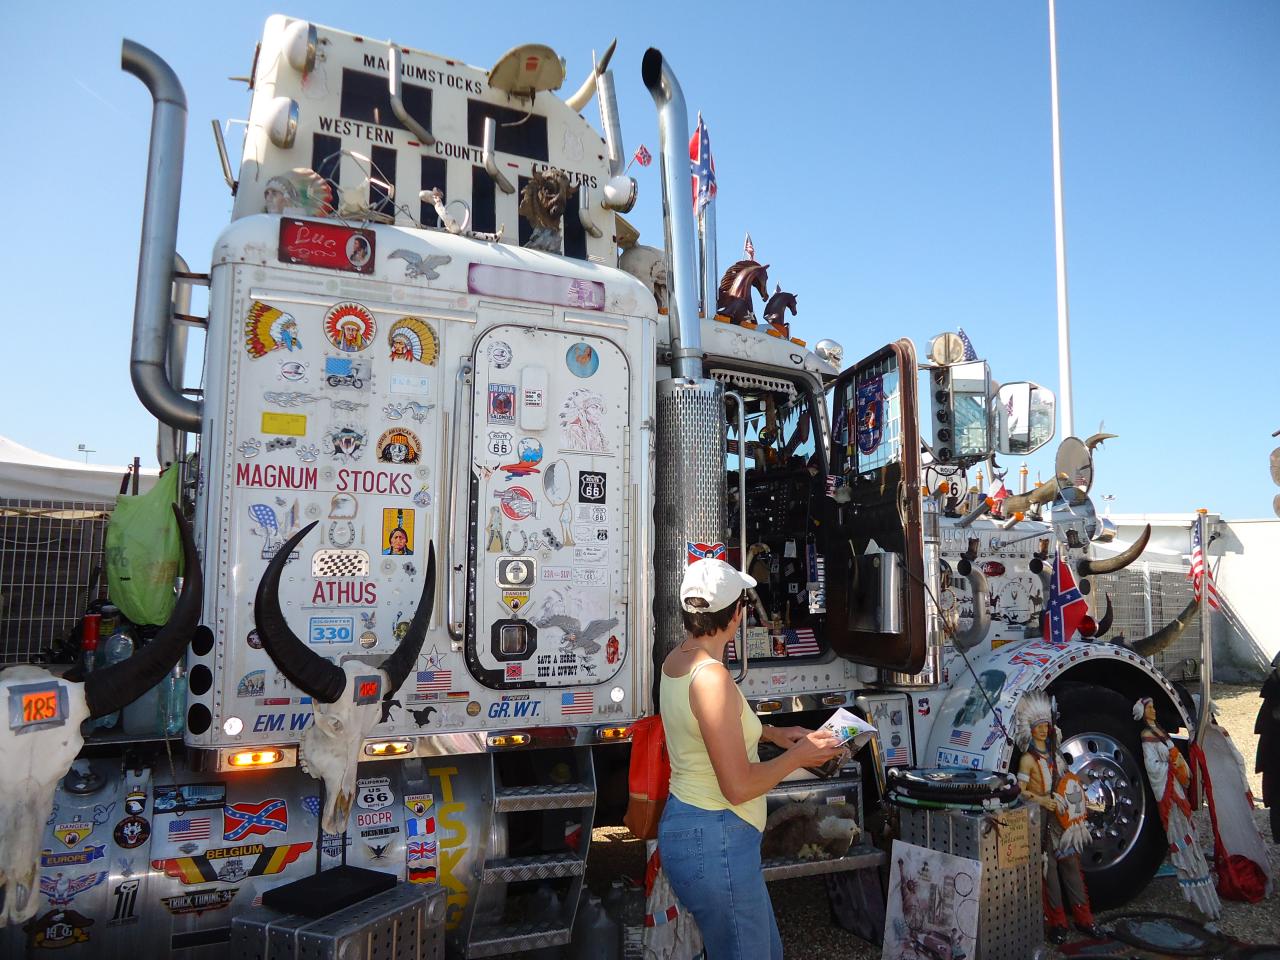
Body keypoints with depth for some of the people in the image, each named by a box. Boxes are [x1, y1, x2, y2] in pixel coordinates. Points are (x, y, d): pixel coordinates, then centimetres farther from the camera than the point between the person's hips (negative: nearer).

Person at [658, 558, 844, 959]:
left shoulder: (675, 661, 3)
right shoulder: (711, 676, -25)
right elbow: (739, 787, -23)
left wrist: (771, 733, 17)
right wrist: (799, 755, -9)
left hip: (690, 822, 9)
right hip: (715, 840, -9)